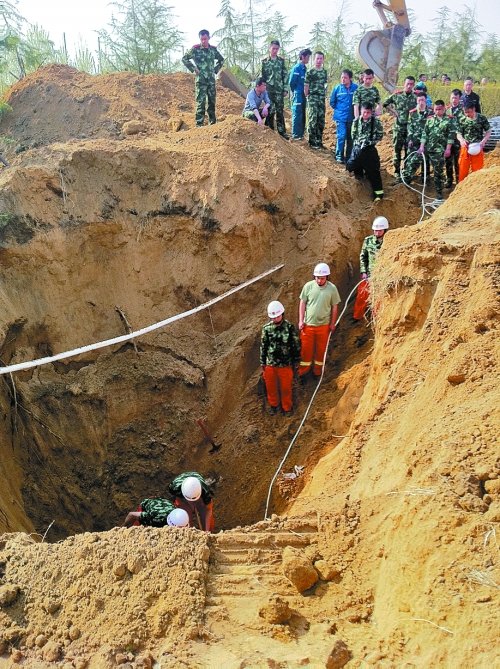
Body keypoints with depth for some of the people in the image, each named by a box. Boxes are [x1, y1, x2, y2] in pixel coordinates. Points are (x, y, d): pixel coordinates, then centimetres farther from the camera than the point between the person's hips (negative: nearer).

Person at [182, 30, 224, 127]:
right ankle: (199, 123, -9)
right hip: (200, 79, -4)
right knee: (201, 102, -10)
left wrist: (216, 69, 12)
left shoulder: (213, 49, 8)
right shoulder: (195, 49, -5)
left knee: (212, 101, 10)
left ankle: (212, 122, 20)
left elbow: (221, 60, 25)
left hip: (211, 79, 5)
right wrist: (193, 69, -3)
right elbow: (184, 58, 2)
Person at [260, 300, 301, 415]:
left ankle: (287, 408, 35)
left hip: (285, 364, -2)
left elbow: (296, 346, -4)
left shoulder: (290, 327, -13)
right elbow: (263, 346, 3)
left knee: (286, 387, 12)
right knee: (270, 386, 17)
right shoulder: (267, 328, -7)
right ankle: (273, 405, 42)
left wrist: (295, 362, -1)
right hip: (270, 364, 2)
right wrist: (263, 363, 5)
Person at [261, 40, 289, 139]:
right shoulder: (264, 61, 3)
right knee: (270, 111, 0)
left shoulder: (281, 60, 7)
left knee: (280, 111, 2)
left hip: (279, 90, 1)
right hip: (269, 90, -1)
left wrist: (285, 89, 1)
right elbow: (261, 76, 6)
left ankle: (282, 131, 6)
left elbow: (285, 75, 7)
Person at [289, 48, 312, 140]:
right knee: (297, 115, -6)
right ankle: (295, 135, -3)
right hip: (298, 95, -8)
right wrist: (295, 92, -2)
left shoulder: (304, 69, 13)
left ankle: (301, 134, 16)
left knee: (303, 116, 10)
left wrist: (306, 92, 9)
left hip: (303, 96, 8)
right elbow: (291, 82, -14)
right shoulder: (296, 68, -12)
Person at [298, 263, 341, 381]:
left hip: (324, 325, 0)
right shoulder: (308, 286, -11)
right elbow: (302, 303, -2)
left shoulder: (332, 288, -12)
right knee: (306, 349, 8)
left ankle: (317, 372, 32)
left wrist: (332, 323, 3)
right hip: (308, 324, 0)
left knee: (321, 349, 14)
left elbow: (334, 307, -1)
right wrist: (301, 320, -4)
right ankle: (302, 372, 23)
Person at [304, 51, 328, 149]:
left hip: (322, 99, 5)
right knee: (313, 120, -8)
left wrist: (324, 95, 12)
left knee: (321, 121, 6)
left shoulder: (325, 72, 13)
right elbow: (306, 86, -3)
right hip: (312, 98, -5)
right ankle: (312, 142, -5)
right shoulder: (310, 72, -3)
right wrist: (307, 97, -4)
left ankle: (319, 141, 14)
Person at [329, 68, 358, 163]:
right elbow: (332, 102, 9)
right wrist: (338, 110, 7)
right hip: (340, 118, -1)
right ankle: (339, 156, -1)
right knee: (341, 136, -11)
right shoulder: (337, 88, -4)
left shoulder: (356, 88, -6)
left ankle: (348, 157, 20)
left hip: (352, 118, 1)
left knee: (350, 138, 9)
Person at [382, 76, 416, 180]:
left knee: (408, 150, 5)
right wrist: (393, 111, 5)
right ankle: (397, 172, 6)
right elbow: (386, 103, 14)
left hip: (411, 128, 0)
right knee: (397, 149, -1)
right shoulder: (397, 95, 2)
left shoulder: (416, 97, 2)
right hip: (398, 127, 0)